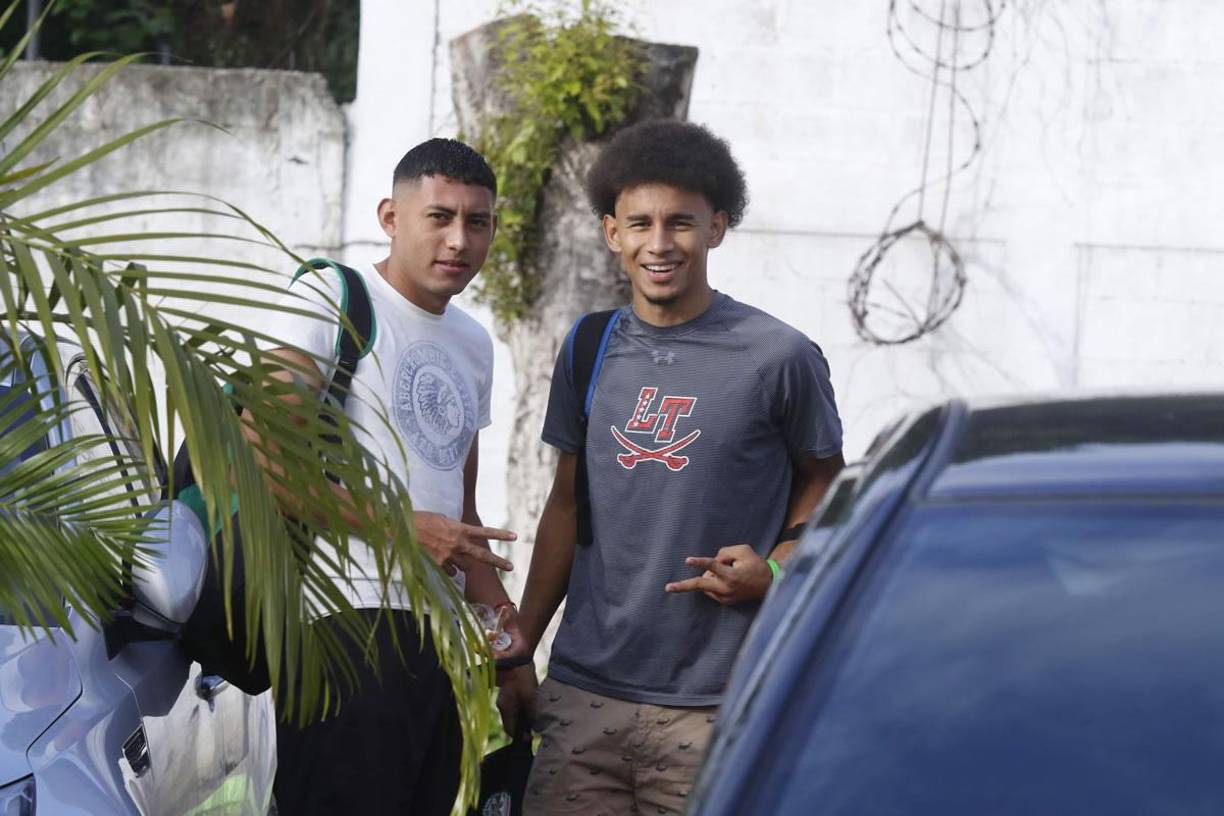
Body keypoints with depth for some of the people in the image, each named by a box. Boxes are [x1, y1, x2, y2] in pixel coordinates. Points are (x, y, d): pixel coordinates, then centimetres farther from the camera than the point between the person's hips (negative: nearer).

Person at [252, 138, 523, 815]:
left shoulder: (474, 345, 20)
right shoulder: (331, 298, -4)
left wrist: (505, 626, 12)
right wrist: (405, 527, -15)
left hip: (441, 631, 8)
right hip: (349, 621, -8)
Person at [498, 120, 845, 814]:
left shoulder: (781, 358, -4)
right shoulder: (590, 349, 9)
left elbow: (823, 486, 7)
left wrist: (773, 570, -13)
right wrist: (518, 653, 15)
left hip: (711, 705, -3)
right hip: (583, 690, 4)